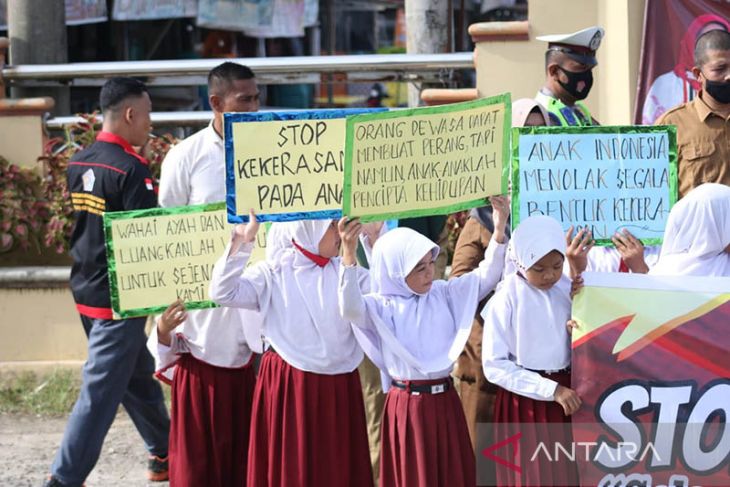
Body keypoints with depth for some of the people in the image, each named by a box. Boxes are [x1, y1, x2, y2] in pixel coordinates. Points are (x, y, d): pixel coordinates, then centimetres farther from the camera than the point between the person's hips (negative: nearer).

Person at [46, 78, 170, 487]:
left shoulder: (79, 163, 6)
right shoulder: (131, 169, -20)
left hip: (87, 289, 9)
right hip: (119, 296, -9)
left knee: (139, 377, 22)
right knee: (101, 392, -5)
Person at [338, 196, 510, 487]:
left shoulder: (443, 293, 5)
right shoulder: (382, 305, -8)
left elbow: (486, 276, 1)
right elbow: (350, 309, -27)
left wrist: (499, 228, -14)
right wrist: (349, 255, -40)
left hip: (444, 400, 4)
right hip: (406, 403, -4)